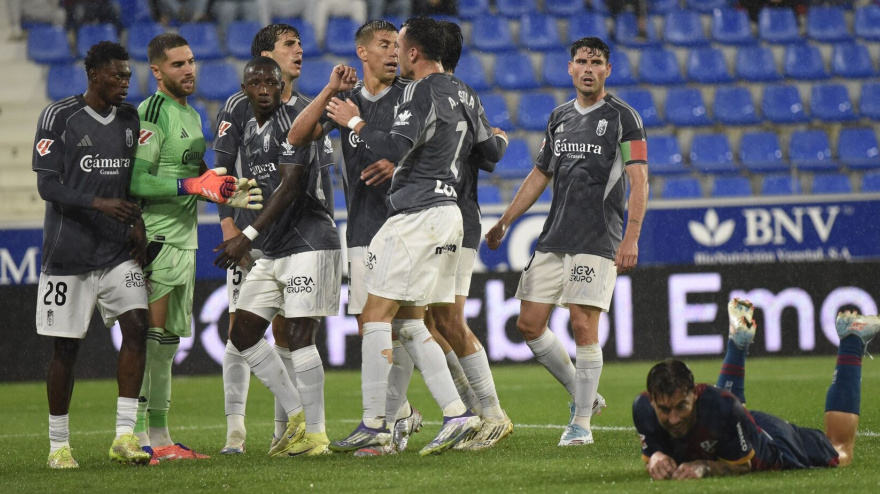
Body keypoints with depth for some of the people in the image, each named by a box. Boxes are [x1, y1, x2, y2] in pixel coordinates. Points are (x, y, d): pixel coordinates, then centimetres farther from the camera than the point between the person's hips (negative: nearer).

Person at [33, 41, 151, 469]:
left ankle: (124, 436, -10)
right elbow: (48, 185, -13)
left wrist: (137, 222, 1)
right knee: (65, 347, 1)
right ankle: (58, 445, 13)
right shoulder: (59, 117, -8)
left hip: (118, 249, 4)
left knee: (137, 325, -12)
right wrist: (99, 203, -26)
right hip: (69, 252, -4)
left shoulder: (129, 118, 9)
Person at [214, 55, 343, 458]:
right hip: (272, 251, 9)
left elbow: (290, 187, -20)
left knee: (298, 335, -12)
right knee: (243, 334, 5)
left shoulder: (295, 122, -12)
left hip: (309, 244, -9)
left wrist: (248, 236, -25)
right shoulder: (249, 134, 16)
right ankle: (296, 415, 13)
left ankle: (315, 434, -6)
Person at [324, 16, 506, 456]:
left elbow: (396, 147, -23)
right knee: (410, 323, 12)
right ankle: (456, 414, 2)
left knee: (375, 317, -7)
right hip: (447, 211, 9)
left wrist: (355, 122, -10)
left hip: (416, 217, -9)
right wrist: (489, 135, 44)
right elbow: (492, 152, 22)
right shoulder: (461, 95, 16)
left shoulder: (422, 93, -11)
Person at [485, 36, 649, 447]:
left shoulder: (623, 117, -3)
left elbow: (639, 181, -9)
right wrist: (504, 222, 22)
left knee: (583, 325, -11)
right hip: (554, 239, 6)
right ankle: (581, 394, 19)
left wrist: (631, 238, -19)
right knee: (529, 324, 3)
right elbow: (540, 175, 24)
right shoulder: (559, 117, 15)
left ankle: (582, 421, -1)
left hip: (597, 240, -6)